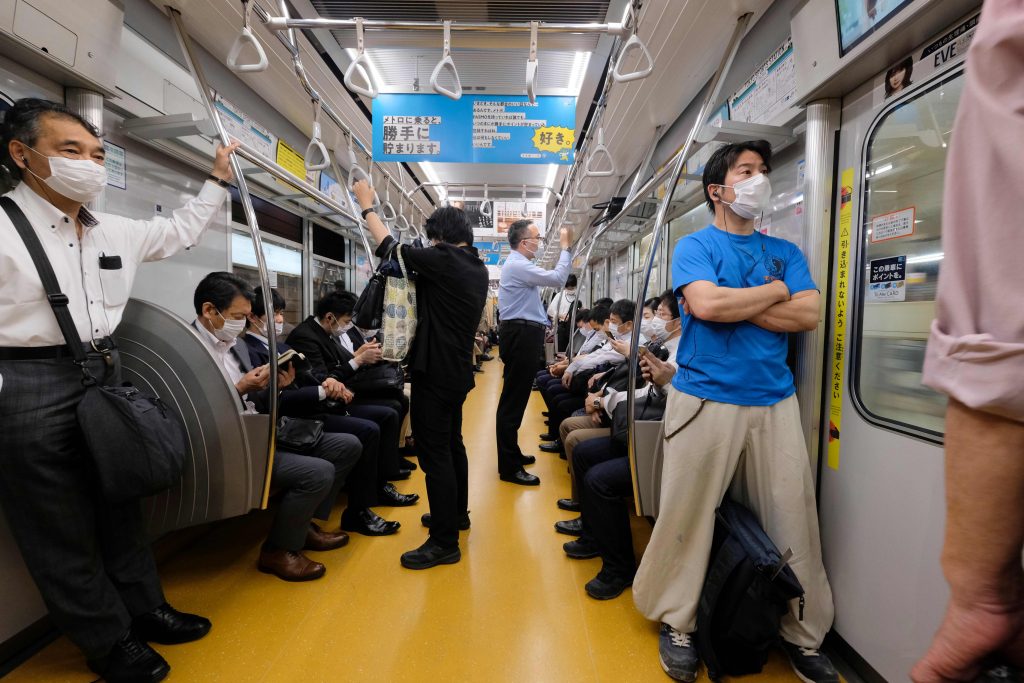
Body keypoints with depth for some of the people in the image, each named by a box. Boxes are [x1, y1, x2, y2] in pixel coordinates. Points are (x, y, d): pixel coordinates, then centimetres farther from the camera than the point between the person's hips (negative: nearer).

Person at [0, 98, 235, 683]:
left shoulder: (115, 232, 9)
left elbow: (179, 232, 25)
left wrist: (218, 181, 26)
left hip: (106, 375, 7)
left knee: (120, 506, 17)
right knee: (61, 529, 8)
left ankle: (145, 609, 34)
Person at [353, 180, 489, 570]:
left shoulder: (444, 260, -15)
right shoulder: (477, 267, 11)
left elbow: (390, 248, -10)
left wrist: (367, 206, 3)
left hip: (436, 370, -10)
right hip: (458, 369, 10)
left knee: (434, 452, -6)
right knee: (452, 442, 21)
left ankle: (444, 542, 0)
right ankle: (456, 513, 36)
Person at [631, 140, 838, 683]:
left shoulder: (785, 252, 16)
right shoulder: (695, 246, 3)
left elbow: (809, 314, 1)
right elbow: (705, 304, -16)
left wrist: (735, 305, -7)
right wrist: (773, 292, -2)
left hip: (775, 402, 4)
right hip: (705, 401, -4)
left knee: (793, 520, 8)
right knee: (687, 516, 2)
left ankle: (803, 635, 27)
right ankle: (677, 624, 21)